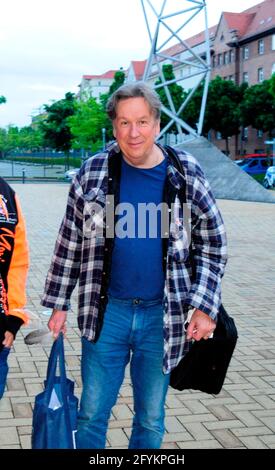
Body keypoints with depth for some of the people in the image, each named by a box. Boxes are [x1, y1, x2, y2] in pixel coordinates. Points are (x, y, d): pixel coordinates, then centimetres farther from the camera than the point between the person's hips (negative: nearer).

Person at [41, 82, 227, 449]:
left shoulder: (187, 174, -5)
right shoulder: (93, 173, -4)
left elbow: (213, 243, 2)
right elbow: (69, 242, 4)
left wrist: (205, 307, -5)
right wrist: (59, 304, 5)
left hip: (163, 315, 0)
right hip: (106, 312, 0)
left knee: (151, 420, 15)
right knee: (92, 414, 11)